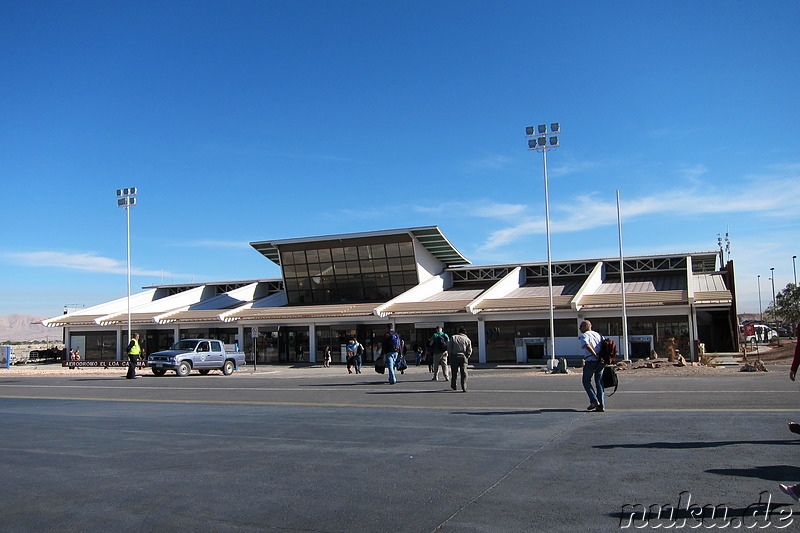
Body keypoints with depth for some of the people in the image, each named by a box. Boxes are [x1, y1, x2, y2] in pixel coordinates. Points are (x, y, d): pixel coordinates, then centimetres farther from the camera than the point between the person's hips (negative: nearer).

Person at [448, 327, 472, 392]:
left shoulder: (453, 337, 9)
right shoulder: (467, 340, 9)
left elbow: (449, 347, 2)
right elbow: (469, 351, 2)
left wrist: (450, 354, 10)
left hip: (454, 356, 1)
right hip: (463, 357, -1)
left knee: (454, 372, 13)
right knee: (464, 372, -1)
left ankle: (453, 386, 24)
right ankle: (464, 387, -11)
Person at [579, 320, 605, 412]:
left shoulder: (584, 336, -2)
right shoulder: (598, 334, 19)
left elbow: (587, 346, -21)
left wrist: (596, 356, -21)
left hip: (591, 361, -6)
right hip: (601, 362, 6)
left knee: (586, 381, 9)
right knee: (599, 383, 9)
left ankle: (594, 401, -4)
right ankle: (601, 406, 6)